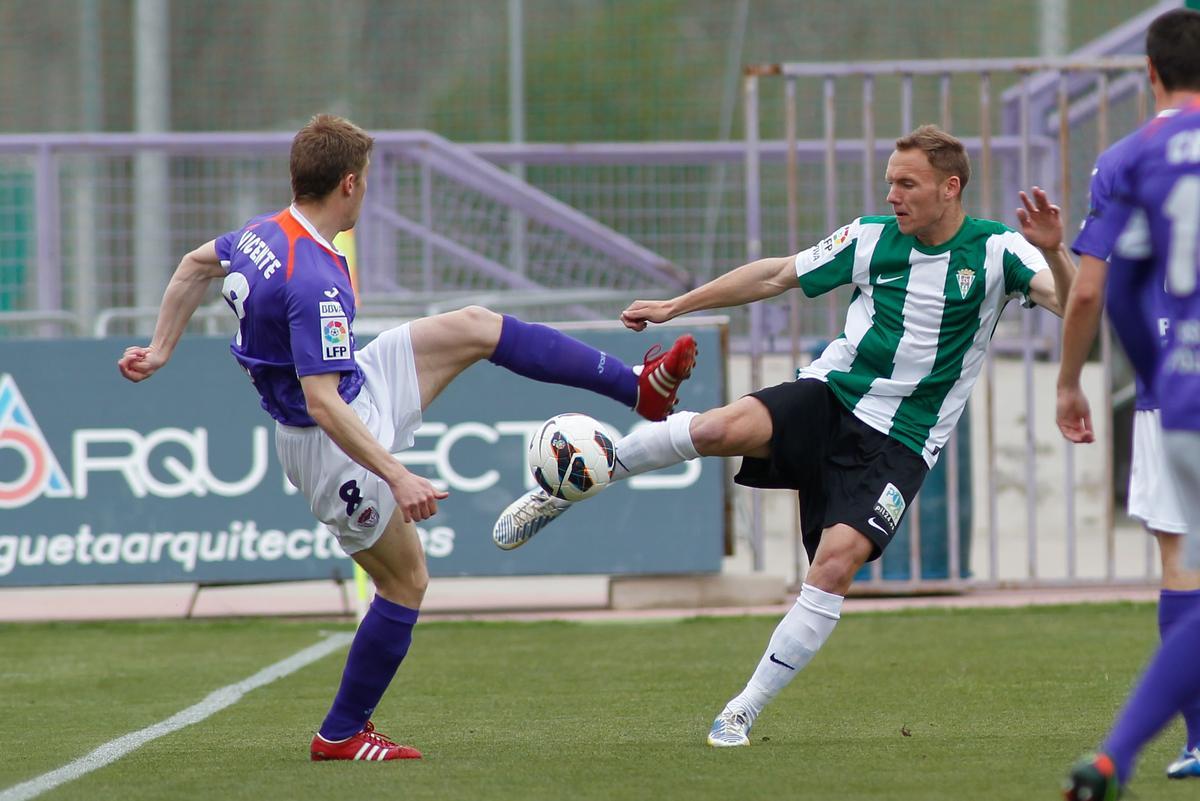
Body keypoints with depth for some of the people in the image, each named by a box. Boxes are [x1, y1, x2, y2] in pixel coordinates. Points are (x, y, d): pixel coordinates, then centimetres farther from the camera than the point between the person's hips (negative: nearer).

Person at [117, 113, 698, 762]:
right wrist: (397, 478, -34)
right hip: (333, 445, -10)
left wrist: (160, 351, 27)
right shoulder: (315, 282, -34)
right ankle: (340, 737, 16)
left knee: (473, 327, 11)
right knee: (405, 585, 3)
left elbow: (196, 264, 15)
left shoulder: (263, 233, -6)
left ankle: (640, 389, 19)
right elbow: (322, 405, -36)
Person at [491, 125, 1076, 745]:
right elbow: (776, 275, 15)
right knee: (720, 428, -29)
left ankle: (742, 713, -9)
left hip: (899, 444, -1)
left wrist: (1054, 253, -36)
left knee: (835, 565, -21)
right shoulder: (873, 238, 5)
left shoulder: (996, 252, -3)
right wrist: (675, 306, 16)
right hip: (831, 394, 2)